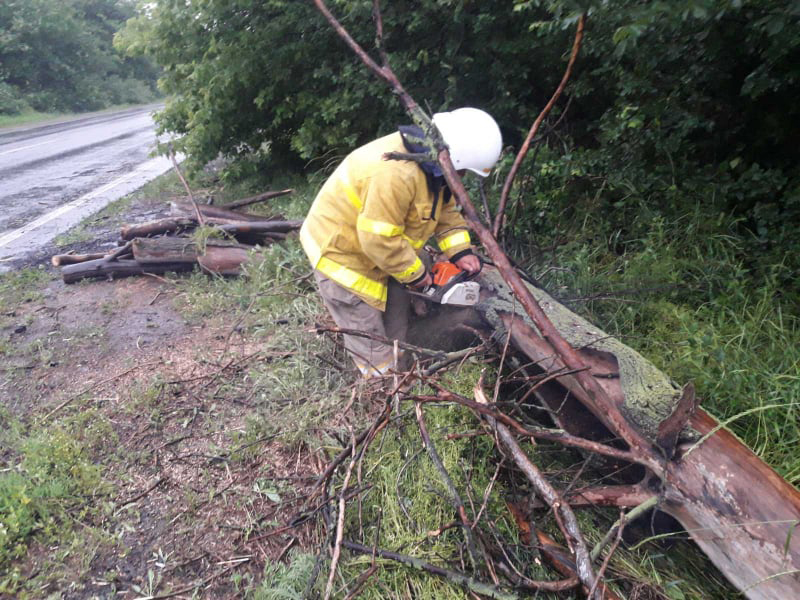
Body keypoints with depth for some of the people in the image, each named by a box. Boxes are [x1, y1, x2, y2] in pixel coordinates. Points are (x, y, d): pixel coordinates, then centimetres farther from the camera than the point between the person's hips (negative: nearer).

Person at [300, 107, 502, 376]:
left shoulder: (433, 162, -5)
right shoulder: (396, 173, -36)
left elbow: (446, 208, 7)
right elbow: (380, 239, -33)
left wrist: (460, 251, -6)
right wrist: (416, 273, -18)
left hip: (371, 244, 10)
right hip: (340, 254, -9)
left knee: (397, 318, 20)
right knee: (373, 350, -2)